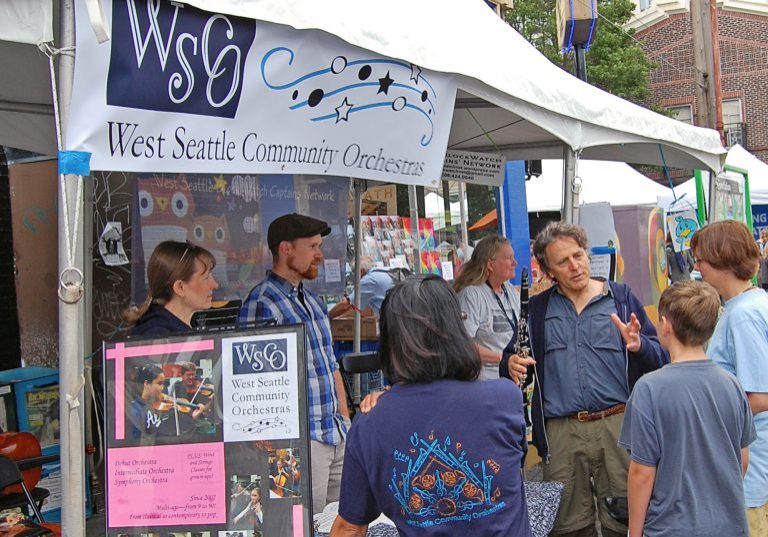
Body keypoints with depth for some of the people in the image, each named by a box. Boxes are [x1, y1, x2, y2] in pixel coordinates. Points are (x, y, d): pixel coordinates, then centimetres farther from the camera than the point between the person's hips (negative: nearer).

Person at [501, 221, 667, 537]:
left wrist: (638, 345, -20)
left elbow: (660, 360, 1)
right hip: (561, 432, 2)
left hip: (618, 426, -1)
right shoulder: (536, 309, 9)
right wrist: (511, 367, -11)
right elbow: (509, 364, 12)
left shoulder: (621, 297, 4)